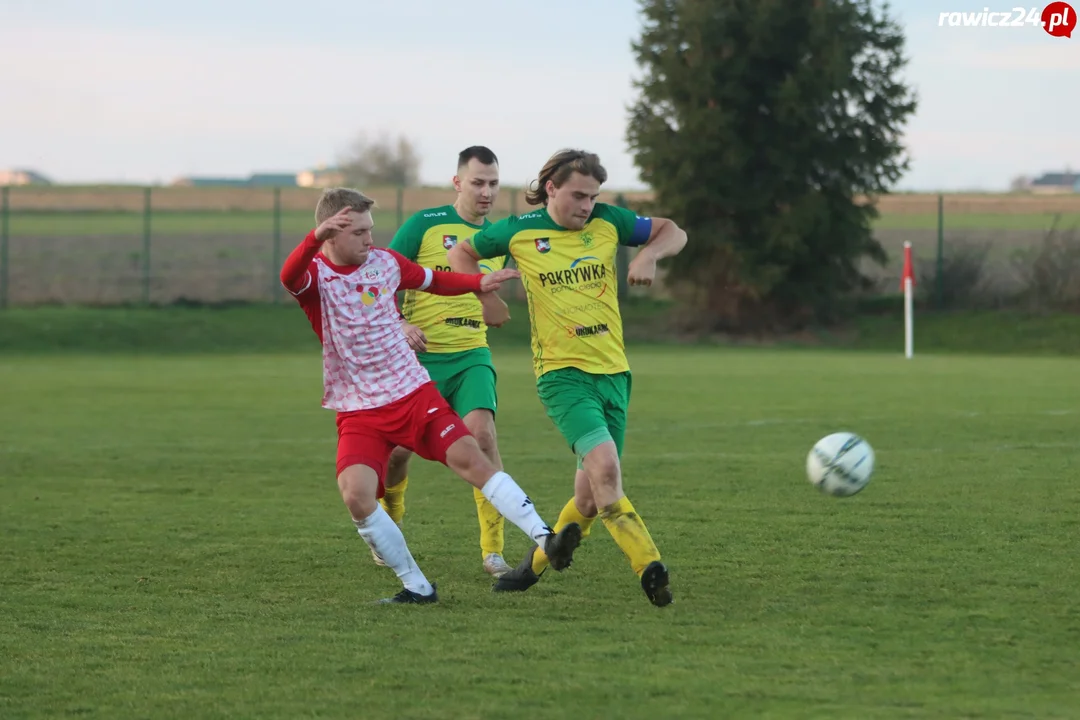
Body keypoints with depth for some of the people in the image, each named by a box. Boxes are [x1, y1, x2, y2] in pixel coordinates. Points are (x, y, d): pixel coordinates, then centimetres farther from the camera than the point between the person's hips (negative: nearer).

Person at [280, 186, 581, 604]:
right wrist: (317, 238, -55)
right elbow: (288, 277, -37)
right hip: (358, 412, -2)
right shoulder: (314, 275, -10)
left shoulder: (385, 261, 4)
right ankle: (416, 587, -7)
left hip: (413, 394, 2)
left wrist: (477, 284, 10)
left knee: (469, 457, -17)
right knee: (356, 495, -22)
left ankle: (545, 539, -18)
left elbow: (431, 280, 25)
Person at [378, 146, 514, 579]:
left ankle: (493, 550, -17)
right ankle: (389, 522, 33)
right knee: (398, 449, 0)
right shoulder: (424, 226, -5)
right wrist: (399, 325, -21)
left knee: (482, 434, -20)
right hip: (418, 355, -2)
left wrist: (496, 307, 0)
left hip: (472, 356, 2)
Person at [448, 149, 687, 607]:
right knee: (604, 464, -27)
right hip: (562, 373, -4)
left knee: (592, 492, 5)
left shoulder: (607, 222, 5)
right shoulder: (519, 232, 0)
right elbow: (463, 254, 17)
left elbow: (672, 233, 15)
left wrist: (649, 255, -5)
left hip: (613, 371, 4)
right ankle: (649, 567, -28)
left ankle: (538, 561, 28)